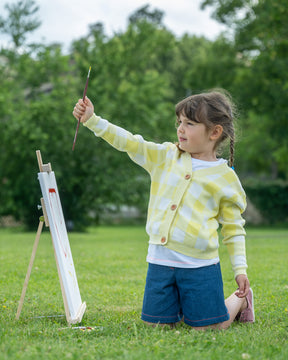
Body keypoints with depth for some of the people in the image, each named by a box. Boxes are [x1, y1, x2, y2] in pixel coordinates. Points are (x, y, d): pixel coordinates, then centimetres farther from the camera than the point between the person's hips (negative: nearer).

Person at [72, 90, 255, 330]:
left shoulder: (225, 178, -1)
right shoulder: (165, 157, 8)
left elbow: (233, 228, 4)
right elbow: (129, 143, 2)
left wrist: (240, 269, -1)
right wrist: (92, 120, -7)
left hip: (199, 265, -3)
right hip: (160, 262, 4)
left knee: (208, 328, -2)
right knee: (157, 323, 4)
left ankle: (240, 300, 28)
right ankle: (181, 306, 36)